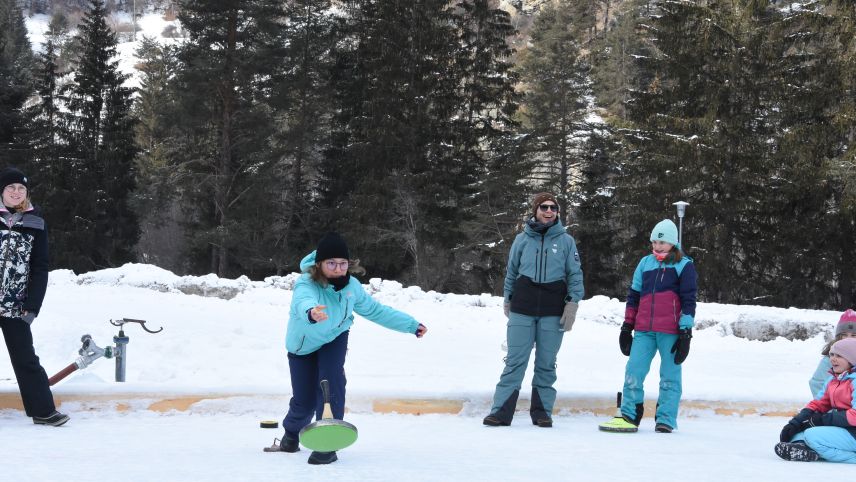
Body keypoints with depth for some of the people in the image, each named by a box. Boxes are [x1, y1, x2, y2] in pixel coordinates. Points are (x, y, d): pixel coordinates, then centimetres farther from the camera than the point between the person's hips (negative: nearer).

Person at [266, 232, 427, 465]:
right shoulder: (306, 284, -36)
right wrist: (311, 313, -87)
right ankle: (291, 437, 37)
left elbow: (375, 310, -4)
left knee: (331, 383, -23)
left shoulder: (351, 286, -21)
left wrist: (411, 325, 0)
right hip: (303, 345, -2)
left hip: (334, 339, 2)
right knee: (304, 401, 2)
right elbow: (303, 302, -61)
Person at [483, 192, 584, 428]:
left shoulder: (566, 241, 4)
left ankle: (542, 411, 13)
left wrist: (572, 304, -4)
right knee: (515, 361, -4)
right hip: (522, 308, 0)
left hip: (553, 311, 0)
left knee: (546, 363, 4)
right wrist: (508, 300, 15)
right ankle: (501, 411, -4)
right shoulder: (522, 239, 6)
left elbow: (575, 275, 5)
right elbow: (511, 272, 14)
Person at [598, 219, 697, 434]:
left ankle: (665, 419, 9)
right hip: (644, 330, 4)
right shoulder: (645, 263, 13)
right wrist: (627, 327, 16)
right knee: (633, 372, -2)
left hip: (670, 332, -4)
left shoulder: (684, 266, 1)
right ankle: (629, 415, 4)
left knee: (670, 376, 2)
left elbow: (689, 300, -2)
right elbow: (633, 296, 18)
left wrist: (686, 332, -8)